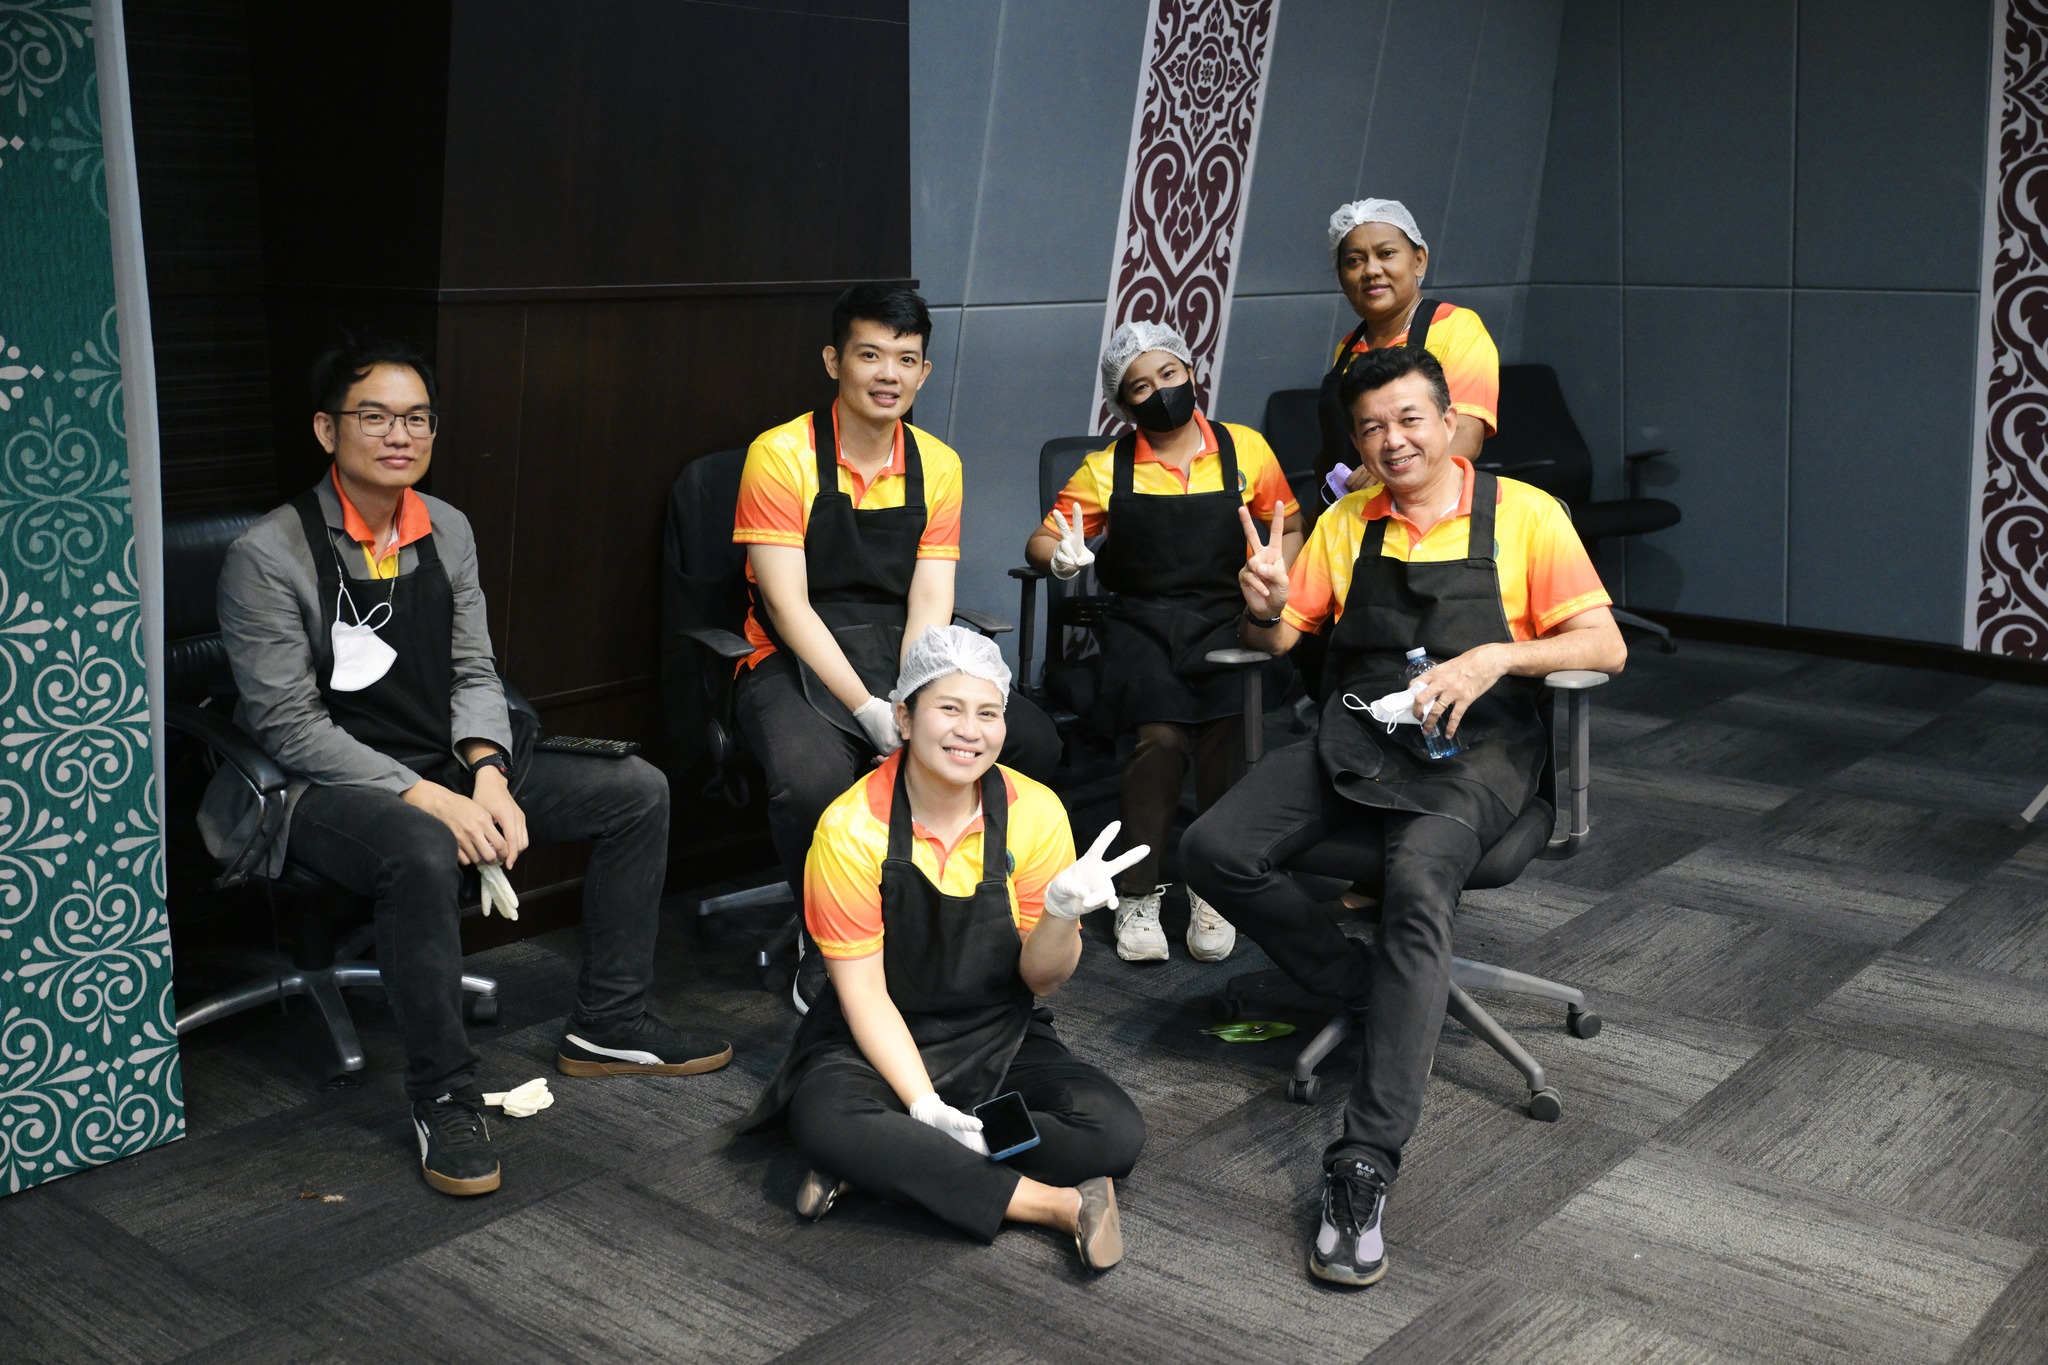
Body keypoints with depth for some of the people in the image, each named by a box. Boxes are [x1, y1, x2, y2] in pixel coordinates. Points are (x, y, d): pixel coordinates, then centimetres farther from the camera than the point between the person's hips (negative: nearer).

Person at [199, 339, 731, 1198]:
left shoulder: (447, 531, 6)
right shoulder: (268, 555, -15)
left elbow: (473, 674, 8)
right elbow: (292, 726, -18)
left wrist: (487, 774, -12)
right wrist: (431, 801, -25)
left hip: (446, 772, 7)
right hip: (321, 792, -7)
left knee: (637, 792, -1)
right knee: (424, 853, -41)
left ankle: (605, 1027, 9)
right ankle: (443, 1098, -23)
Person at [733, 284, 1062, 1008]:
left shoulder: (937, 466, 5)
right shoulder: (781, 456, -9)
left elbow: (929, 608, -2)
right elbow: (787, 605, -15)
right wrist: (870, 712, -25)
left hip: (902, 663, 5)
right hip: (797, 667, -4)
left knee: (1033, 741, -16)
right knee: (814, 779, -35)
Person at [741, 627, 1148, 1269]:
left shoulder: (1035, 812, -9)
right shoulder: (852, 828, -16)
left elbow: (1041, 979, -3)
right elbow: (864, 993, -13)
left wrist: (1061, 912, -25)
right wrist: (925, 1108, -24)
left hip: (1001, 1042, 3)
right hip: (881, 1043, -2)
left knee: (1115, 1133, -23)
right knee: (826, 1123, -35)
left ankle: (893, 1163, -17)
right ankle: (1059, 1204, -27)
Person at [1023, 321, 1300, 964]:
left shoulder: (1245, 449, 8)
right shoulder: (1108, 469, 6)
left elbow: (1292, 529, 17)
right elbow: (1041, 540, 9)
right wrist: (1062, 557, -16)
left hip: (1223, 617, 1)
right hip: (1142, 621, 0)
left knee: (1224, 732, -27)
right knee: (1159, 737, -27)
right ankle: (1137, 898, -17)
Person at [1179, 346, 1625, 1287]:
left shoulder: (1523, 515, 0)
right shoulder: (1345, 524, 12)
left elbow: (1605, 646, -5)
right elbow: (1280, 639, 15)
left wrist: (1496, 656, -22)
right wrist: (1266, 609, -10)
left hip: (1475, 750, -5)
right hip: (1354, 737, 5)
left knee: (1419, 881, -35)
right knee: (1213, 853, -17)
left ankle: (1364, 1167, -36)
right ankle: (1368, 990, 2)